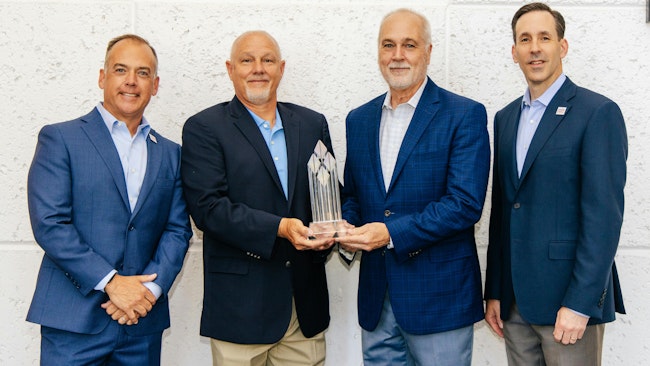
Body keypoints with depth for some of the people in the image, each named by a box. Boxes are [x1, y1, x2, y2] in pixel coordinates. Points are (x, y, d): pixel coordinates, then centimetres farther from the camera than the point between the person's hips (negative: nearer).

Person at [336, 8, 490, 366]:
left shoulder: (465, 115, -7)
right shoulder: (359, 119, 10)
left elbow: (465, 202, -15)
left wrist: (391, 233, -22)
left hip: (439, 296, -4)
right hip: (376, 296, 5)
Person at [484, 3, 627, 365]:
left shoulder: (598, 113, -8)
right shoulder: (505, 118, 12)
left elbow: (604, 215, -13)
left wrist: (579, 304, -17)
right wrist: (494, 292, 10)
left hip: (570, 296, -5)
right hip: (515, 301, 6)